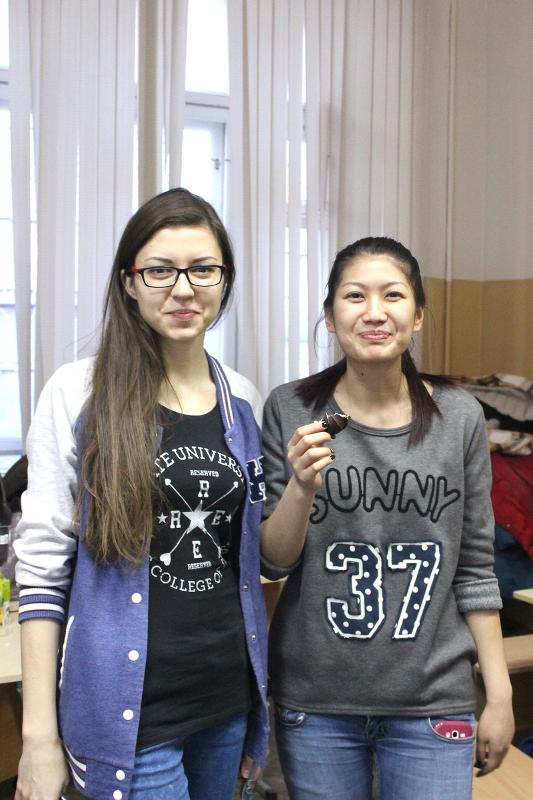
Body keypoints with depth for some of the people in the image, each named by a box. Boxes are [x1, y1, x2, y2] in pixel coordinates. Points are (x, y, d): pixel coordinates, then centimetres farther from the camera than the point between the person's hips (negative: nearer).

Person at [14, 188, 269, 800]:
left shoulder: (242, 400, 3)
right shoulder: (78, 393, -10)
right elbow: (41, 567, -9)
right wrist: (39, 733, -9)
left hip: (229, 696, 5)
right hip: (131, 707, -4)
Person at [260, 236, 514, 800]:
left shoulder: (459, 417, -5)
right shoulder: (290, 410, -8)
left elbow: (474, 569, 2)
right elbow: (272, 562, -5)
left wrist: (499, 694, 3)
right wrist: (302, 485, -23)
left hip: (433, 702, 1)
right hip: (315, 699, 0)